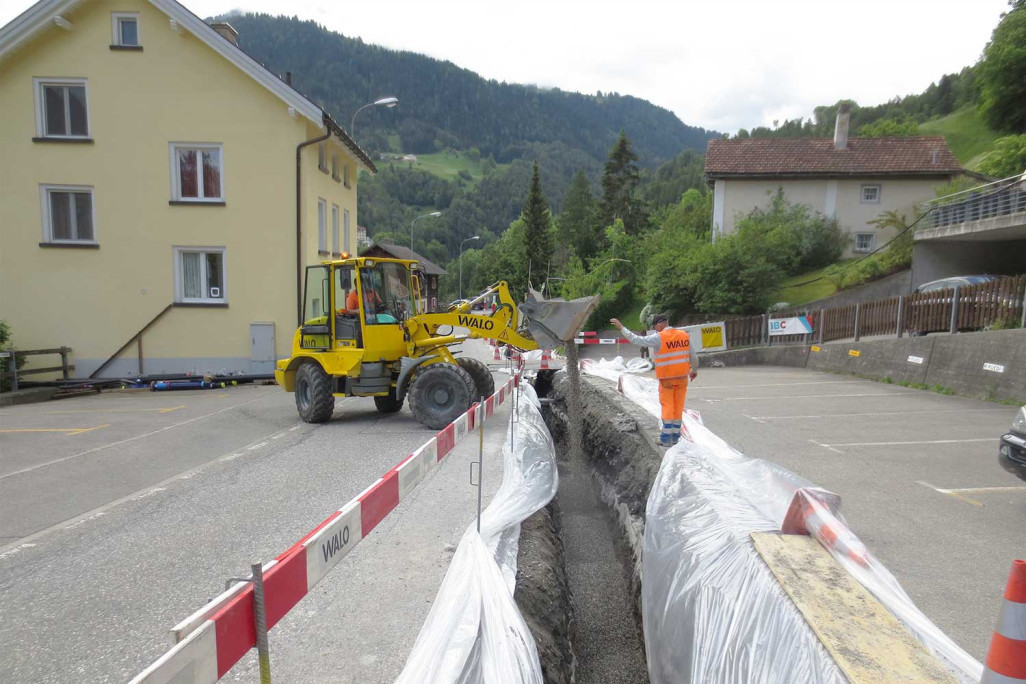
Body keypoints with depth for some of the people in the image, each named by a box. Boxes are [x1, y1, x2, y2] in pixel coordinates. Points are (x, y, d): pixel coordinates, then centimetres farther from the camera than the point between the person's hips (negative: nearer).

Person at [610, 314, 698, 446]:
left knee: (667, 406, 3)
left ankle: (666, 438, 3)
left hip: (666, 378, -4)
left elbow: (636, 339, -13)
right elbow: (693, 357, 9)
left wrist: (621, 327, -5)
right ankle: (675, 436, 18)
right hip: (682, 376, 4)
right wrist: (694, 370, 26)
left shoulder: (658, 338, -14)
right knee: (678, 406, 11)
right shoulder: (684, 336, 2)